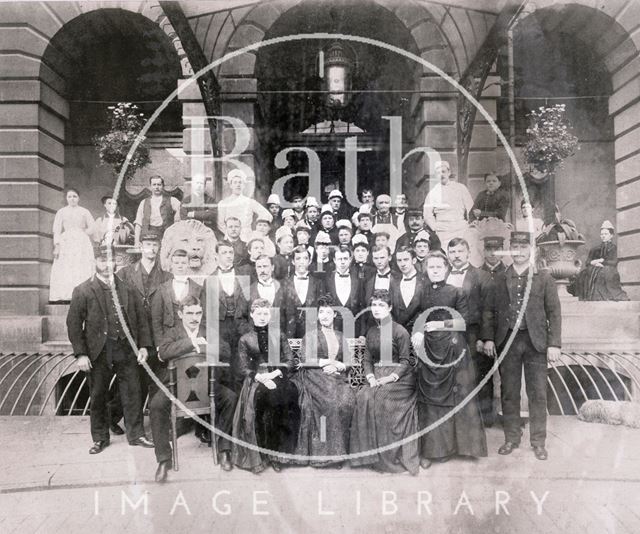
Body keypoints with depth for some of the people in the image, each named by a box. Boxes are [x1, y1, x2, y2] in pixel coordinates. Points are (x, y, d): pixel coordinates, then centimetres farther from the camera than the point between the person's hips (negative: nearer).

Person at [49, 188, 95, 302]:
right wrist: (56, 246, -4)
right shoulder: (61, 212, 10)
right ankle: (64, 296, -11)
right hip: (66, 243, 0)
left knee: (82, 270, -8)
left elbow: (92, 227, 12)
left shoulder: (84, 211, 11)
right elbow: (57, 230, 5)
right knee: (65, 270, -8)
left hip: (81, 243, 0)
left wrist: (82, 232, 1)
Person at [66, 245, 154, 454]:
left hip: (126, 349, 2)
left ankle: (136, 435, 22)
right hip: (99, 352, -1)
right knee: (97, 397, 10)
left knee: (132, 394, 7)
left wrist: (144, 345, 0)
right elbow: (74, 324, -4)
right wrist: (80, 354, -10)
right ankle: (100, 438, 27)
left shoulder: (127, 287, 5)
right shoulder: (83, 291, -2)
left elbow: (141, 317, 7)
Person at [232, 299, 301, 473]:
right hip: (255, 380, -1)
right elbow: (243, 368, 4)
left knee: (289, 392, -26)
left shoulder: (279, 336, 16)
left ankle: (276, 453, -15)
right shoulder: (245, 339, 12)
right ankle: (256, 457, -17)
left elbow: (290, 361, 8)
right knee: (259, 396, -28)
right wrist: (261, 378, -14)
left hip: (277, 377, 1)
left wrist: (274, 373, -10)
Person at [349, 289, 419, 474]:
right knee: (363, 397, -22)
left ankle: (391, 455, -13)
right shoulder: (371, 332, 14)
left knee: (380, 398, -28)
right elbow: (367, 359, 11)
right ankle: (371, 452, -12)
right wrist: (371, 377, -7)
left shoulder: (399, 331, -4)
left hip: (398, 378, -5)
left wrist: (390, 377, -18)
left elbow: (405, 361, -6)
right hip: (377, 377, 5)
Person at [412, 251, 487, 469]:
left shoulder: (456, 293, 1)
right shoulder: (421, 292, 8)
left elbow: (464, 322, -3)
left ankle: (459, 443, 17)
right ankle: (431, 449, 12)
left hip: (453, 350, -2)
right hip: (428, 350, 2)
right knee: (429, 399, 4)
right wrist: (417, 333, -11)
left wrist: (442, 324, -15)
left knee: (456, 398, 2)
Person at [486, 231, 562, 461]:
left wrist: (554, 344, -6)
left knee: (537, 394, 4)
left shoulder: (544, 279, 3)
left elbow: (554, 313, 0)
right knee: (509, 393, 8)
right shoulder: (499, 279, 7)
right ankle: (511, 438, 21)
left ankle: (538, 442, 17)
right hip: (507, 341, 2)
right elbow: (492, 311, 7)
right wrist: (489, 338, -2)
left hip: (535, 341, -1)